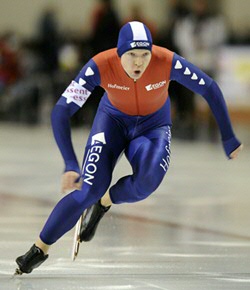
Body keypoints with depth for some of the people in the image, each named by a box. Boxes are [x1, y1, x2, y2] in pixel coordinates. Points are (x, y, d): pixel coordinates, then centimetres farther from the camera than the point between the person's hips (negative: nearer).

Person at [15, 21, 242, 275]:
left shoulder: (168, 63, -31)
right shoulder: (100, 66, -32)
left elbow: (210, 90, -15)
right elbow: (60, 112, -32)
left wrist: (228, 139, -9)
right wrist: (70, 165, -41)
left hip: (154, 127, 0)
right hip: (113, 120, 0)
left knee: (147, 183, -30)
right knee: (89, 189, -18)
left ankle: (103, 203, 4)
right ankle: (39, 249, 1)